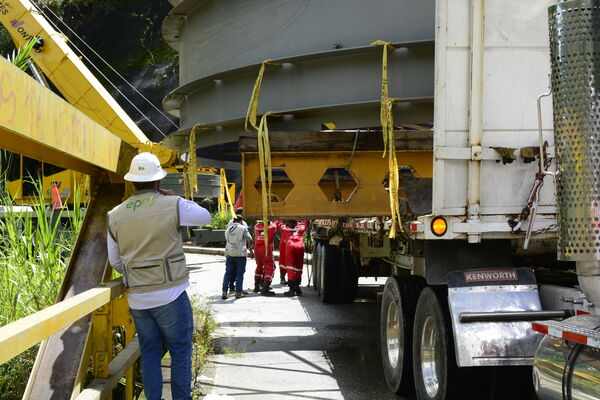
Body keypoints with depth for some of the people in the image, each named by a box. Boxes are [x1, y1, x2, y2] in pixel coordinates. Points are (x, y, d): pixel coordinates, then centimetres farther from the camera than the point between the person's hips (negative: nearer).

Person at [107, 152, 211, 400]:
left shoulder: (115, 216, 2)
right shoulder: (173, 206, -10)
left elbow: (115, 261, 10)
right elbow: (206, 217, 9)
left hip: (137, 298, 4)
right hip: (171, 296, -4)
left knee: (149, 356, 13)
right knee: (180, 354, 7)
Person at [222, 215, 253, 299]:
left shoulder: (228, 230, 14)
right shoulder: (243, 228, -2)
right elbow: (249, 240, -12)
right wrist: (250, 251, 0)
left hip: (229, 254, 4)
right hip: (240, 254, -4)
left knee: (228, 273, 9)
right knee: (239, 274, 4)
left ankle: (224, 292, 2)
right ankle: (238, 292, 5)